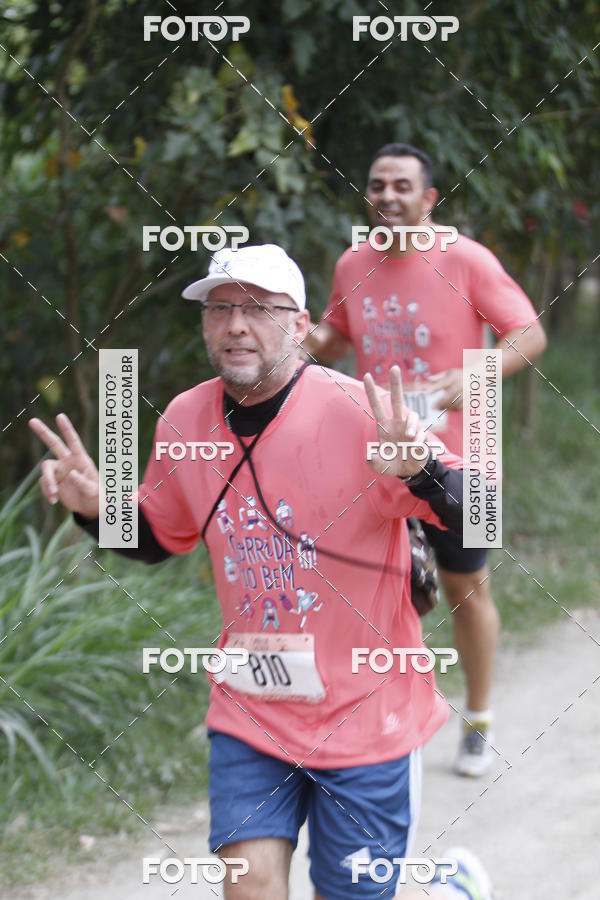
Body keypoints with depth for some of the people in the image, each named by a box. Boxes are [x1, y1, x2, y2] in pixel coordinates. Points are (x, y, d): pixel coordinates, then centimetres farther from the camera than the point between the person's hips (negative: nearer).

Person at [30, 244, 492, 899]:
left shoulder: (359, 412, -17)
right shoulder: (184, 421, -1)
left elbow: (473, 518, -19)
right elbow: (161, 537, 16)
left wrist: (418, 473, -39)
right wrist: (98, 509, -4)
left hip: (363, 712, -4)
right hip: (249, 708, 4)